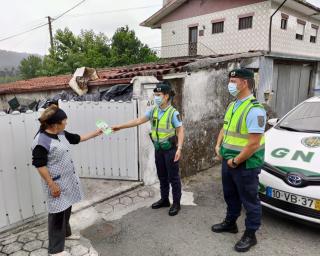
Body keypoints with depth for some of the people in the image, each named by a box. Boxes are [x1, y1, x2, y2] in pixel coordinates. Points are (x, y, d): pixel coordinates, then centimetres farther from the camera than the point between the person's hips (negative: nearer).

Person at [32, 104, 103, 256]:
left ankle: (66, 233, 44)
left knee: (67, 208, 22)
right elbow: (40, 165, -22)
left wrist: (96, 133, 15)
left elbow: (77, 138, 15)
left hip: (68, 179, 9)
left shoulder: (61, 133, 2)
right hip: (57, 183, -9)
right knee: (58, 213, 2)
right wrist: (52, 185, -19)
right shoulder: (41, 141, -23)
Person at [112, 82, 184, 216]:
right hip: (158, 149, 6)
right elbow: (138, 121, 2)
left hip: (170, 149, -6)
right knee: (162, 176, 17)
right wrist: (120, 126, -3)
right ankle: (164, 199, 33)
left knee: (173, 177, 5)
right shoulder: (153, 111, 1)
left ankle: (176, 203, 18)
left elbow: (180, 131, -14)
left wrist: (179, 148, -22)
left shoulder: (173, 113, -16)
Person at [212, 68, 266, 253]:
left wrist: (235, 161, -18)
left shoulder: (254, 109, -22)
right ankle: (230, 223, 44)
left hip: (246, 164, -9)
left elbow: (254, 143, -25)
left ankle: (250, 235, 27)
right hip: (228, 160, 9)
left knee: (249, 200, 9)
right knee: (230, 195, 23)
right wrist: (218, 146, 7)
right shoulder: (233, 105, 8)